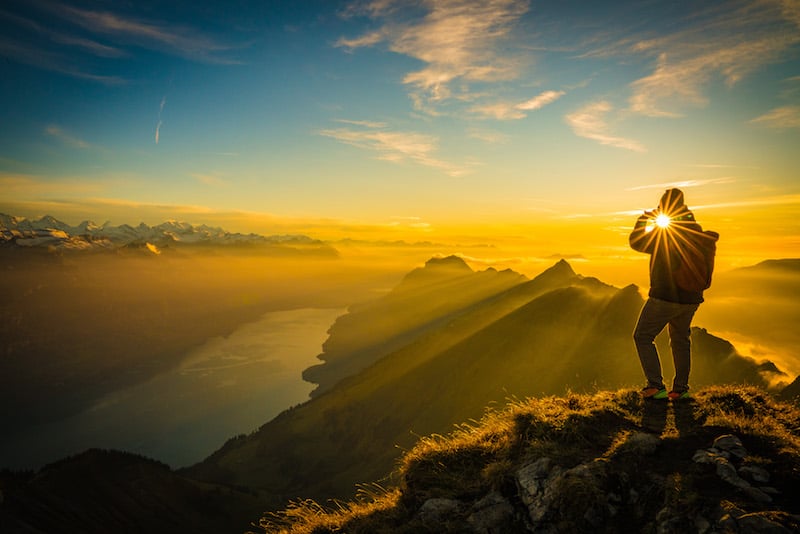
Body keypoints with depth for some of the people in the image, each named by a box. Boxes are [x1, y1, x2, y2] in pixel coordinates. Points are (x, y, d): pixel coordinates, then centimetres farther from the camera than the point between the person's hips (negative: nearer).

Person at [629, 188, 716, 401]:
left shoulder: (662, 233, -17)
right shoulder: (696, 230, 5)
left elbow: (636, 242, -6)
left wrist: (643, 221, 7)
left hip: (665, 296, -7)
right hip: (691, 298, 7)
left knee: (643, 337, 5)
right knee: (681, 339, 20)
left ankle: (655, 386, -1)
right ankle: (681, 388, 23)